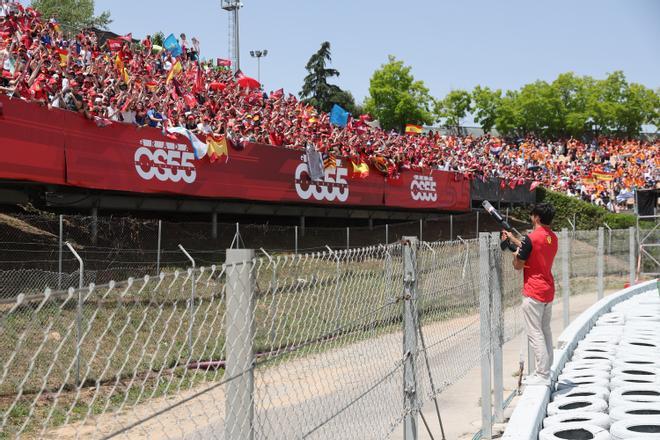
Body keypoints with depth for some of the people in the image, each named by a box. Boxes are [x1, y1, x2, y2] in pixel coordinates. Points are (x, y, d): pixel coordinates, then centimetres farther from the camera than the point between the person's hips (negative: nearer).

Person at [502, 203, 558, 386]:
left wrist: (515, 254, 9)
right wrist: (513, 239, 30)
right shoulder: (553, 238, 9)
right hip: (549, 290, 8)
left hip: (533, 292, -8)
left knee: (535, 333, -5)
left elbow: (518, 265, -11)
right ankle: (546, 370, 21)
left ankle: (542, 375, -7)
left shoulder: (531, 238, -16)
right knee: (545, 331, 16)